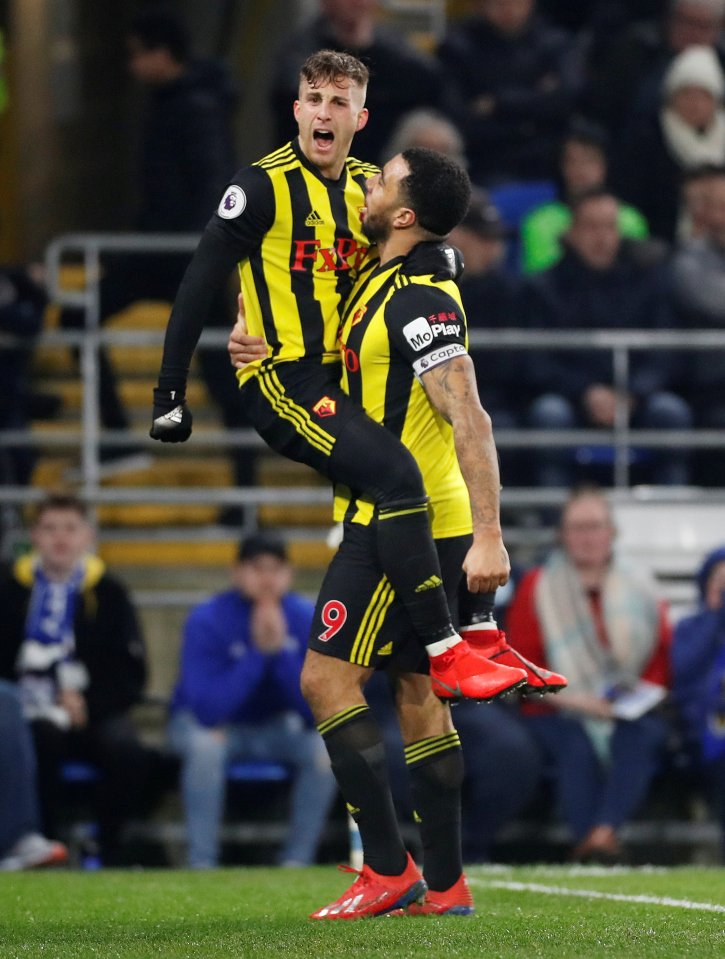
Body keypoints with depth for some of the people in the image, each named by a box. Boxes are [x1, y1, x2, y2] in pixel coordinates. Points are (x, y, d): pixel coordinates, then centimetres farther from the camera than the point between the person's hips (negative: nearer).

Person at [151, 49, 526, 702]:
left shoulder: (367, 186, 11)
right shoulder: (264, 186, -9)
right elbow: (200, 285, -7)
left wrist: (437, 255, 6)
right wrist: (170, 392, -8)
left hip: (344, 379, 9)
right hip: (283, 383, -9)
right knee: (395, 472, -26)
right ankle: (446, 657, -26)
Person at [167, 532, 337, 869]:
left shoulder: (306, 618, -15)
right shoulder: (207, 621, -23)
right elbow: (207, 710, -34)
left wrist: (279, 651, -32)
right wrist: (257, 652, -37)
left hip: (274, 726, 3)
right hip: (205, 722, -3)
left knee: (327, 747, -25)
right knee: (206, 745, -36)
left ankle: (297, 861, -11)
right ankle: (202, 864, -25)